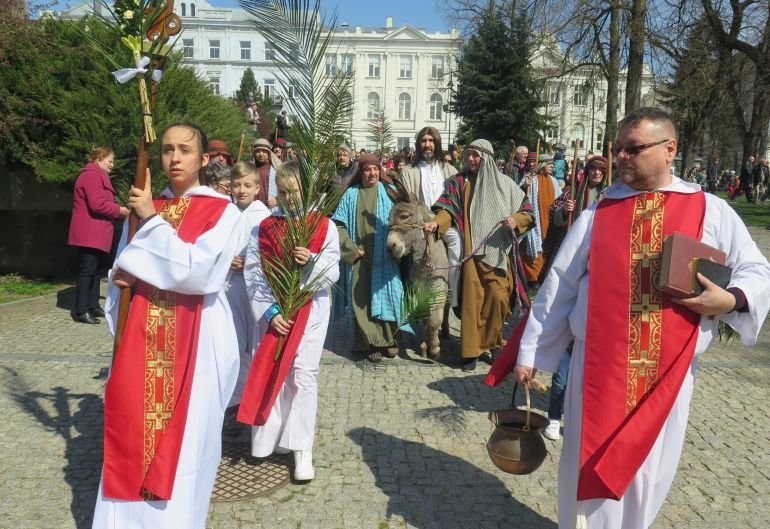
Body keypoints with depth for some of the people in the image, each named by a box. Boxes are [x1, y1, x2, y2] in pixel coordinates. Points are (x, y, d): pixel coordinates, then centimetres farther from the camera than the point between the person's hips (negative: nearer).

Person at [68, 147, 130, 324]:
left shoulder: (98, 176, 23)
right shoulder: (92, 175, -12)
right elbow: (97, 204, -23)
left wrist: (119, 213, 7)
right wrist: (119, 210, -11)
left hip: (97, 234, 11)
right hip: (89, 234, -11)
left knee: (95, 270, 13)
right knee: (87, 270, -10)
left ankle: (93, 306, 20)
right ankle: (80, 310, -7)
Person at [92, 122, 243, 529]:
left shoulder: (222, 211, -4)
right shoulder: (144, 208, 11)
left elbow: (199, 271, -19)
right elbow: (121, 271, 16)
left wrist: (152, 220, -14)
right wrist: (120, 278, -8)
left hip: (195, 341, -4)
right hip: (142, 340, 5)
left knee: (185, 440, 2)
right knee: (131, 433, 8)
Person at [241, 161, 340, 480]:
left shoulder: (325, 227, -1)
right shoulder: (264, 228, 2)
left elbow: (333, 274, -4)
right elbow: (253, 275, -3)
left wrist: (312, 261, -23)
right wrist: (269, 312, -12)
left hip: (310, 310, -1)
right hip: (272, 311, 2)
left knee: (303, 375, -3)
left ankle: (302, 450, 2)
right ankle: (273, 438, 18)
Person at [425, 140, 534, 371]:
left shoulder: (504, 183, 7)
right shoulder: (459, 182, 7)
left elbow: (527, 212, 9)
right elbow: (448, 209, -6)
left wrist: (515, 220, -12)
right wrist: (437, 222, -26)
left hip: (498, 251, 1)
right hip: (472, 251, 0)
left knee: (498, 297, -5)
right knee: (472, 299, -3)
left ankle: (490, 341, 17)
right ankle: (471, 349, 7)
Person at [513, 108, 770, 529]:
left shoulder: (711, 212, 3)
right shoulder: (598, 213, 2)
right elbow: (558, 286, 3)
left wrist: (731, 299, -14)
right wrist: (530, 352, 4)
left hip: (669, 369, 1)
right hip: (599, 365, 0)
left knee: (648, 472, 15)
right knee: (592, 467, 7)